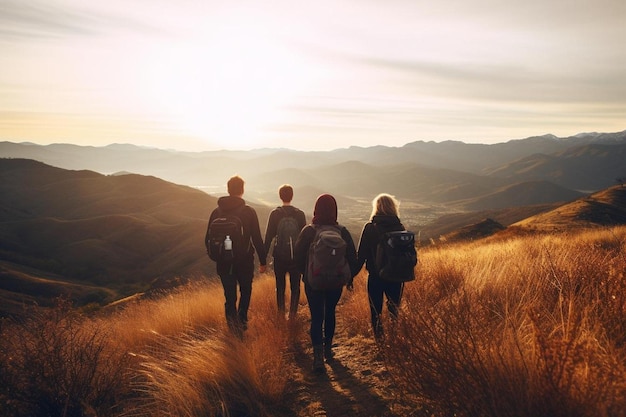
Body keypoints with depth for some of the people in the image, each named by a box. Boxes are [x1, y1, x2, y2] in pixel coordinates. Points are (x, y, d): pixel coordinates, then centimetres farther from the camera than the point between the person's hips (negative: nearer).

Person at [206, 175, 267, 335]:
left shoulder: (217, 212, 0)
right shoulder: (249, 211, -9)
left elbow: (208, 239, 3)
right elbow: (257, 238, -9)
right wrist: (262, 261, -2)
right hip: (245, 260, -2)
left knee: (230, 296, 10)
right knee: (245, 291, 21)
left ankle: (234, 326, 2)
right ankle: (242, 320, 12)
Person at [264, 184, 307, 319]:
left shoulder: (275, 213, -6)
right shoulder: (300, 214, -4)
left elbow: (269, 235, -5)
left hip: (279, 256, 0)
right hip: (296, 256, 0)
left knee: (280, 285, 14)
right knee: (295, 286, 9)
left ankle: (281, 312, 17)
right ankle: (292, 313, 6)